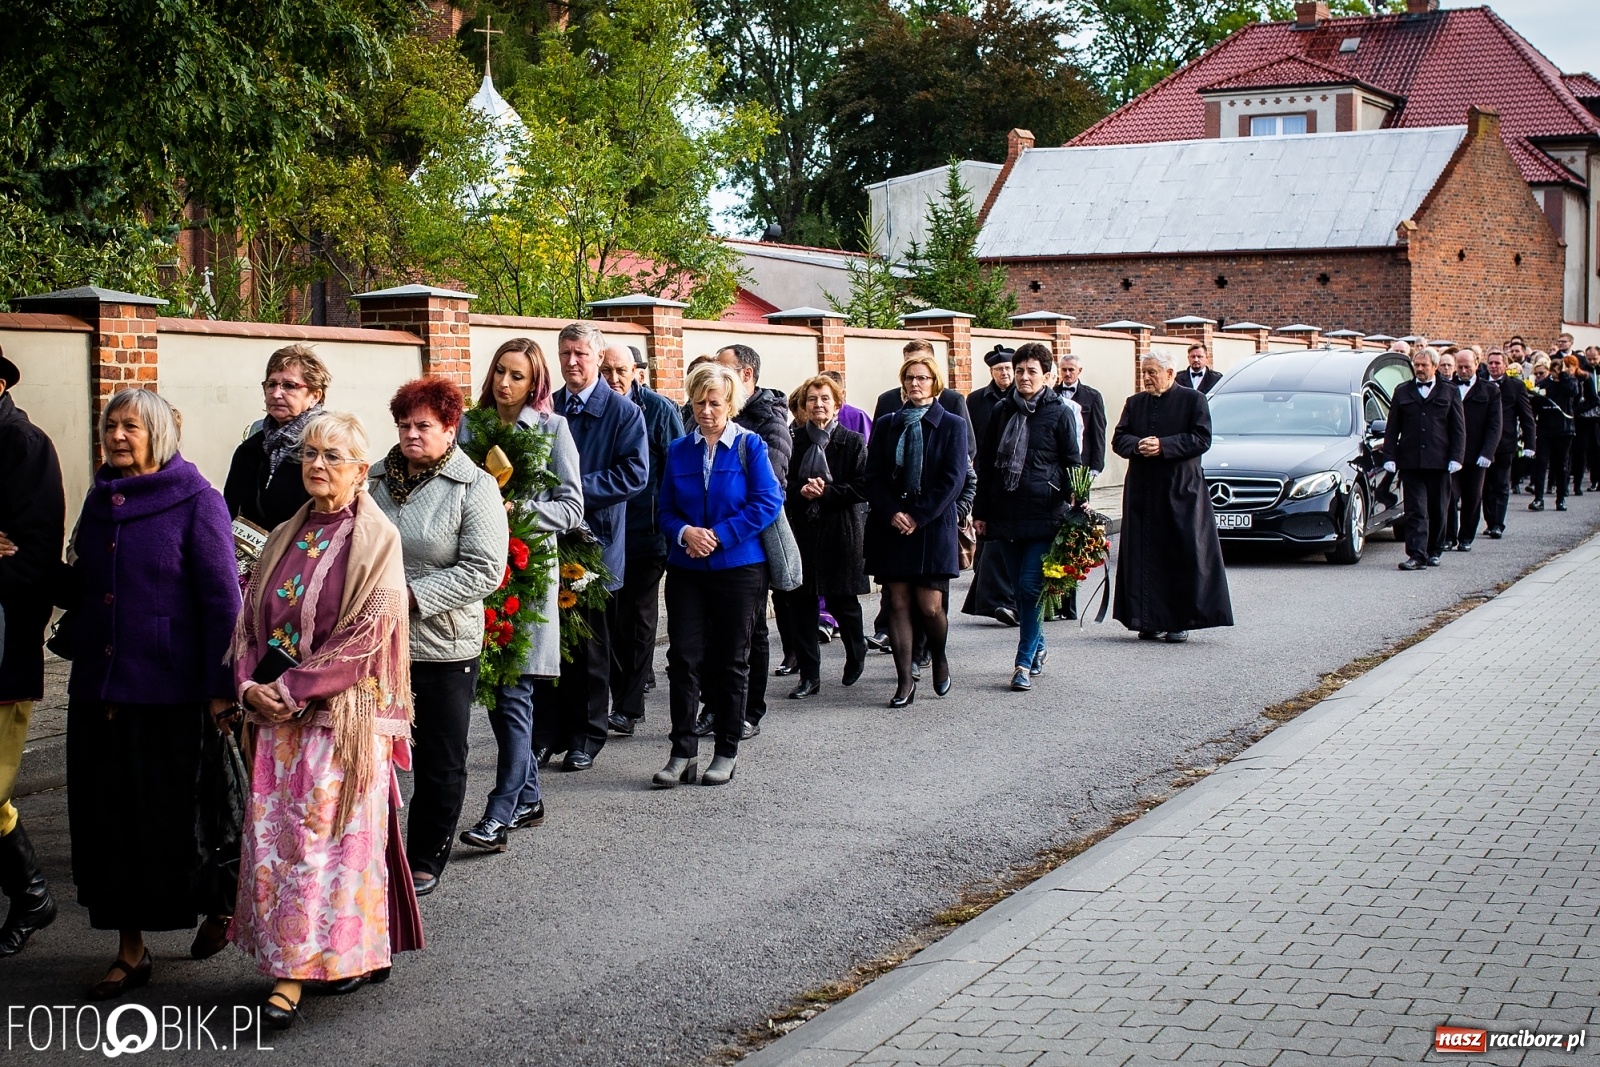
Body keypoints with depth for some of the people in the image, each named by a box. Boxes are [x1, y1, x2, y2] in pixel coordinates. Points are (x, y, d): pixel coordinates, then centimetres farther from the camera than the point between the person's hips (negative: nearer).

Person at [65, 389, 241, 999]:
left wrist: (221, 686, -13)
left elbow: (222, 596, -10)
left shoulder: (195, 500, -7)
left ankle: (216, 903, 24)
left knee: (169, 810, 1)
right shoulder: (100, 499, 11)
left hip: (168, 687, -6)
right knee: (106, 814, 6)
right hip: (98, 685, 6)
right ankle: (130, 950, 14)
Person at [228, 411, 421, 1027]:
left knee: (327, 838, -5)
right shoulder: (286, 539, 13)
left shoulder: (375, 539, -5)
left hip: (342, 715, -6)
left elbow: (366, 632, -13)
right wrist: (252, 686, -6)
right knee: (272, 836, 3)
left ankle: (293, 975, -3)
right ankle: (288, 966, 12)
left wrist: (291, 689, -15)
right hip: (277, 715, 6)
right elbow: (251, 622, 12)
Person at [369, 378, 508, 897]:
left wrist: (412, 596, -18)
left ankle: (426, 861, 23)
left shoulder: (474, 487, -9)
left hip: (444, 645, -4)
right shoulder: (376, 478, 5)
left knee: (441, 761, 8)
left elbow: (485, 568, -15)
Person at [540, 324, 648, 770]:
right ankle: (546, 734, 13)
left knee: (589, 644, 7)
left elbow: (634, 474, -12)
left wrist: (577, 489, -19)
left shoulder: (623, 412, -3)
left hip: (594, 540, -3)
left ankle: (587, 736, 17)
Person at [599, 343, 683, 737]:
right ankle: (622, 698, 18)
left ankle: (628, 706, 8)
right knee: (610, 619, 8)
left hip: (645, 531, -3)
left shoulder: (658, 409, -5)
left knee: (636, 620, 3)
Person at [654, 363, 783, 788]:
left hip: (739, 567, -3)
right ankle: (682, 753, 1)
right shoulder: (678, 451, 8)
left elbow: (768, 502, -11)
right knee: (683, 658, -4)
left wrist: (719, 536, -17)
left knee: (731, 661, 6)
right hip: (687, 569, 3)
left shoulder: (750, 446, -3)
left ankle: (727, 752, 16)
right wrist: (684, 533, -13)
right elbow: (666, 510, 9)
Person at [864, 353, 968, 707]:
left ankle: (939, 658, 24)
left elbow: (953, 479, -5)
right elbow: (873, 476, 5)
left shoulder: (953, 425, 4)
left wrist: (918, 517, -11)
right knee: (897, 604, -1)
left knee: (929, 606, -5)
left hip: (934, 527, -2)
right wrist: (891, 514, -11)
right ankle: (905, 682, 5)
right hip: (891, 528, 2)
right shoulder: (885, 424, 11)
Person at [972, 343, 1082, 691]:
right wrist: (980, 512, 9)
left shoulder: (1060, 413, 0)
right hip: (1006, 514, 4)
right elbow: (985, 463, 13)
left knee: (1030, 587, -10)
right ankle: (1037, 650, 26)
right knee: (1020, 588, 10)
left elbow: (1073, 465, 2)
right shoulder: (1003, 411, 10)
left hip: (1044, 515, -4)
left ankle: (1025, 662, -5)